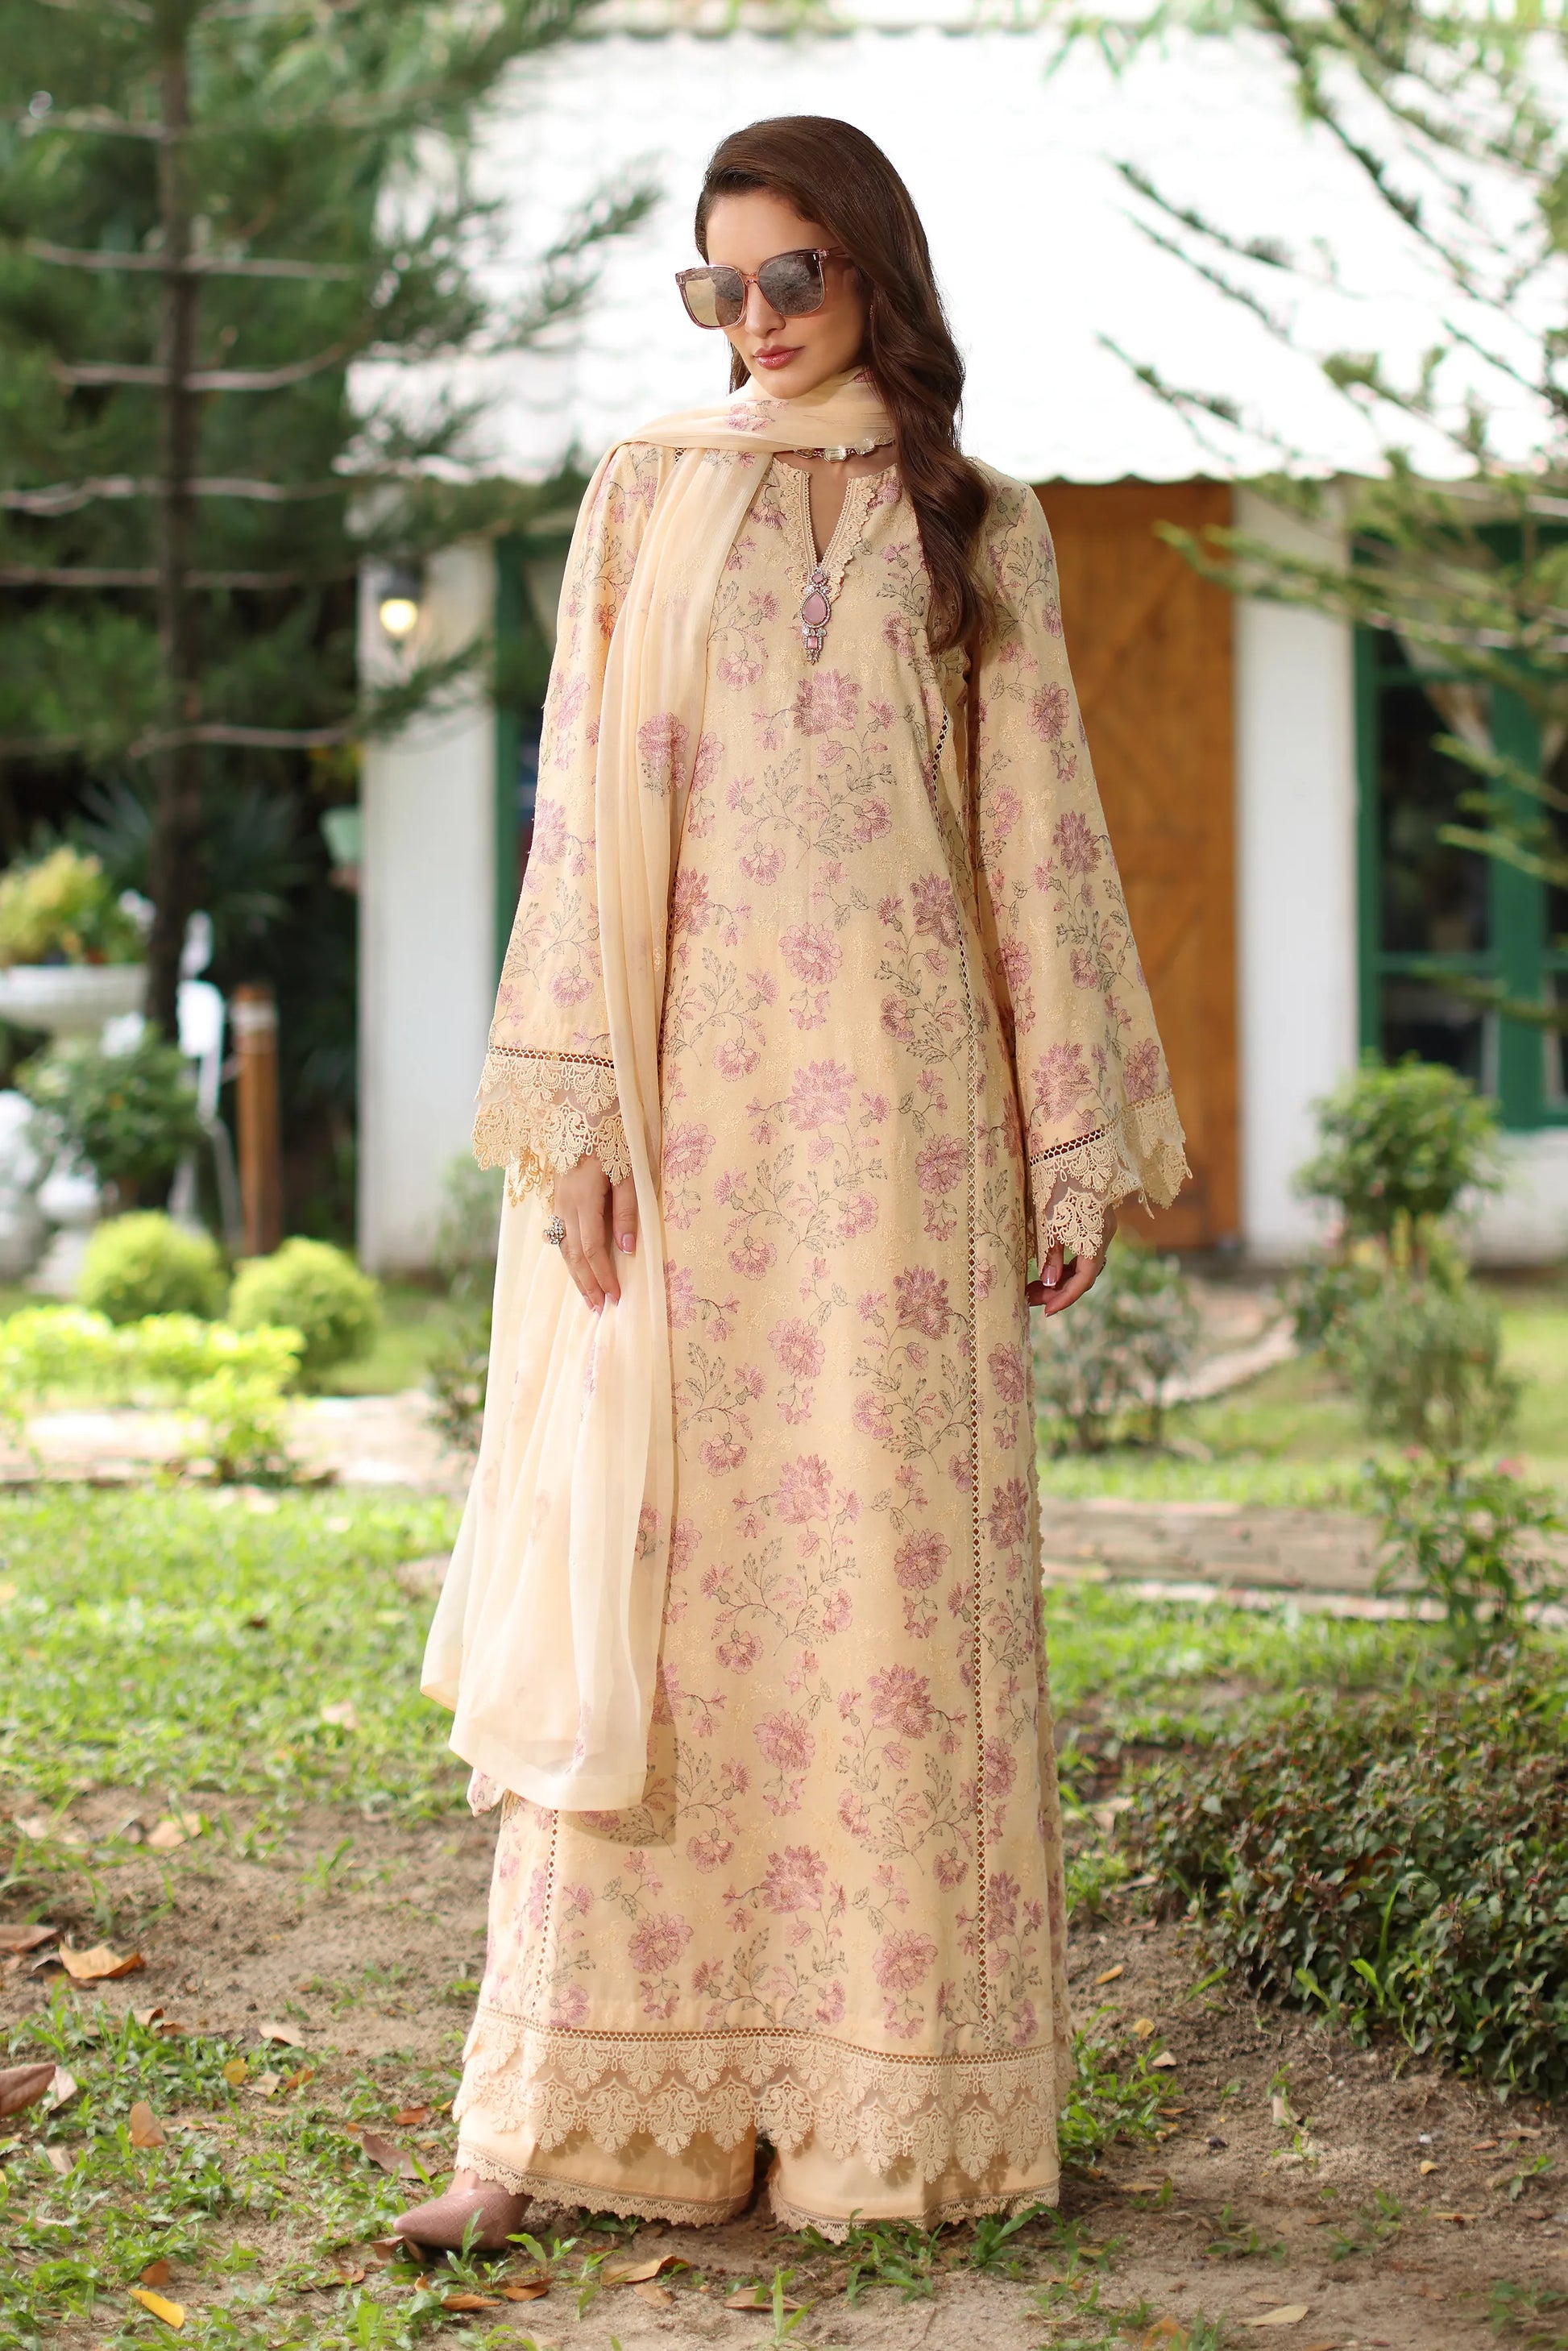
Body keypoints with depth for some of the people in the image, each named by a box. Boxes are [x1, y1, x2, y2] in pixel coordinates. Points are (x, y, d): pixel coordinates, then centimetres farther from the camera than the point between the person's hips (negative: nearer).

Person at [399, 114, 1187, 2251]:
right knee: (654, 1569, -3)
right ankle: (577, 2102, 1)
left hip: (895, 1093, 0)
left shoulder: (977, 530, 12)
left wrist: (1079, 1141, 3)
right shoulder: (646, 494, 11)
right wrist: (574, 1107, -5)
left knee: (893, 1558, -1)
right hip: (687, 1095, 0)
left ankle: (894, 2103, 6)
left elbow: (1040, 833, 9)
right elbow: (584, 802, 4)